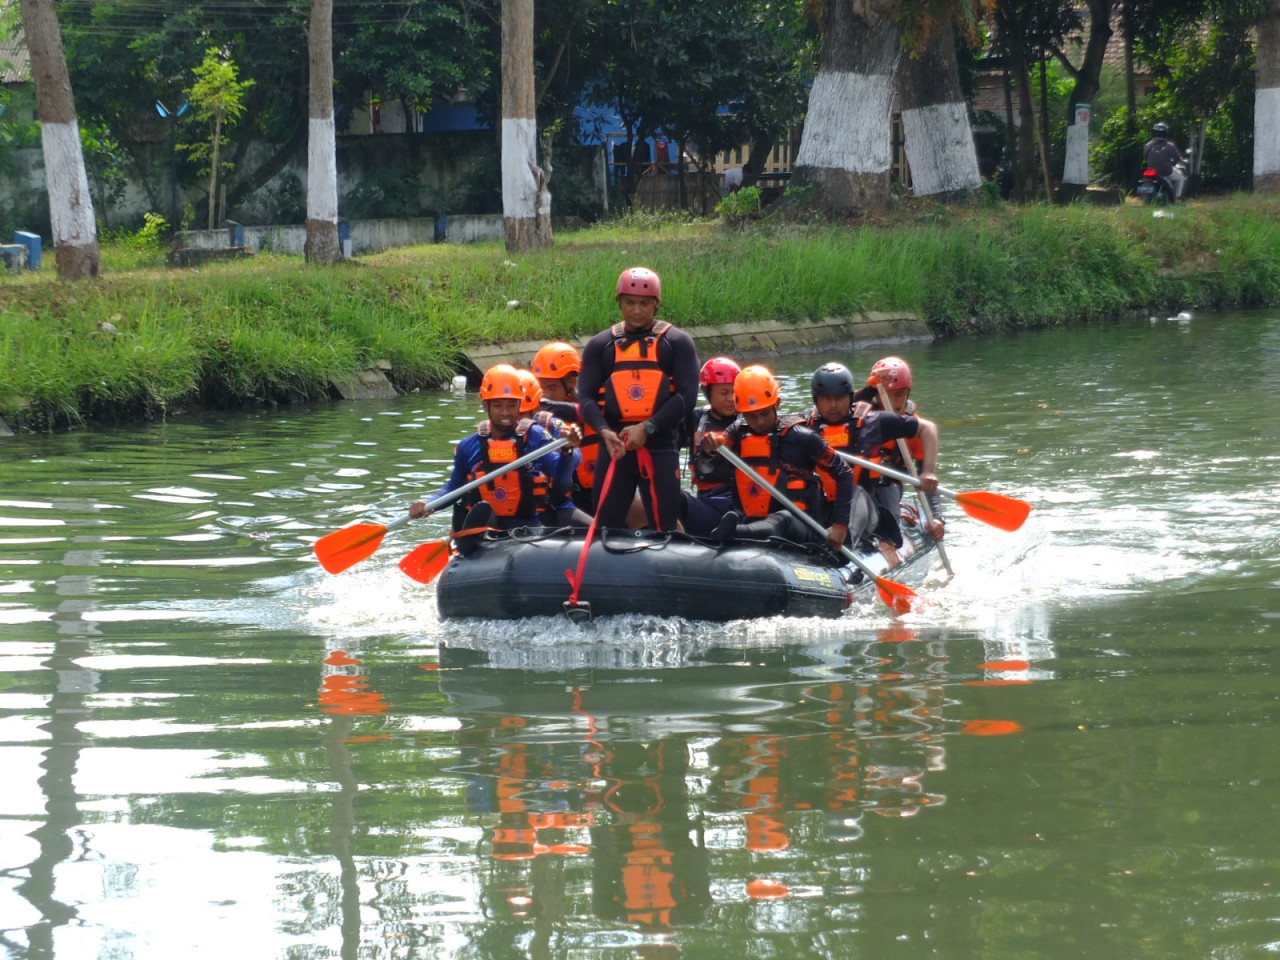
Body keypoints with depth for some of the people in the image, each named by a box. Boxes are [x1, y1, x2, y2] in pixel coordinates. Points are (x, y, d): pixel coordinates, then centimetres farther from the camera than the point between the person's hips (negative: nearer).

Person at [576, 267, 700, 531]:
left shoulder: (677, 342, 6)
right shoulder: (600, 345, 13)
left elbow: (687, 396, -3)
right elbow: (586, 397, 5)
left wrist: (647, 428, -14)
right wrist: (604, 430, -15)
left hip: (660, 448, -2)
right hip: (614, 447, 2)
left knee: (663, 529, -5)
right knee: (605, 527, 1)